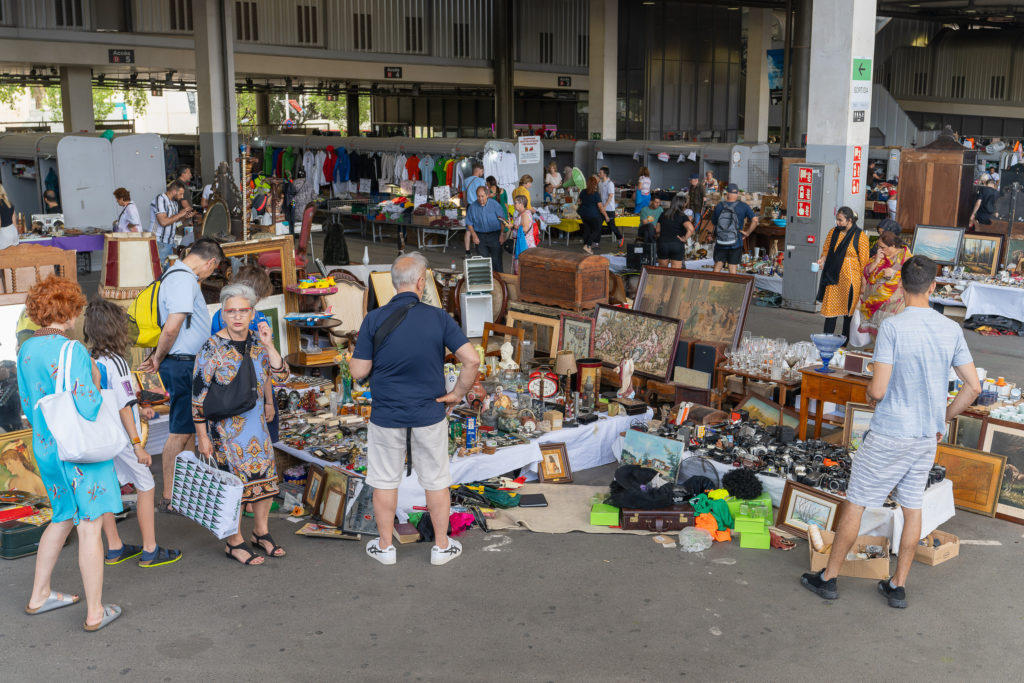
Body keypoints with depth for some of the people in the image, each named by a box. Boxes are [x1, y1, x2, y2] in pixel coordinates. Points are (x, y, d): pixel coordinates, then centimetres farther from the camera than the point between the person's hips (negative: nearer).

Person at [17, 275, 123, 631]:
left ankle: (39, 595, 33)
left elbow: (27, 404, 13)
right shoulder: (71, 351, -20)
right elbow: (88, 408, -23)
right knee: (90, 527, 1)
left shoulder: (26, 350, 4)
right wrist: (97, 386, -4)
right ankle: (95, 612, 9)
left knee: (63, 518, 24)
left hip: (45, 447, 8)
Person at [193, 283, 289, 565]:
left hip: (256, 422, 6)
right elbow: (199, 395, -13)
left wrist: (269, 345, -13)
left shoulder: (257, 342, 1)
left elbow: (281, 375, -1)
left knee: (265, 475, 11)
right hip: (225, 427, -6)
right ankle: (235, 542, 16)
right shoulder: (212, 348, -15)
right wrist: (202, 436, -13)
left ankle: (261, 531, 31)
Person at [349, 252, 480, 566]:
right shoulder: (439, 318, -10)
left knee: (385, 482, 15)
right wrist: (457, 394, -2)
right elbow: (472, 360, -16)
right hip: (429, 414, 0)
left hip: (386, 416, 0)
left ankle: (385, 547, 27)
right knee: (436, 481, 15)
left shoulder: (374, 319, -11)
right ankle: (442, 546, 25)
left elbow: (358, 372, -10)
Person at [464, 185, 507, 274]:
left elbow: (503, 220, -1)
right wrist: (474, 235, -3)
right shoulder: (472, 207, 2)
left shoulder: (494, 204, -3)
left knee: (496, 259, -3)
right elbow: (469, 223, 8)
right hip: (480, 237, 2)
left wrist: (502, 235, -6)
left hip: (494, 235, -2)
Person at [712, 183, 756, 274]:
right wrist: (747, 232, -1)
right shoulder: (744, 206, -9)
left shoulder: (719, 206, -6)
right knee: (733, 268, 8)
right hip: (736, 243, -1)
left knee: (718, 265, 10)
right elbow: (755, 221, -11)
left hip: (720, 243, 1)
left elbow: (713, 222, 4)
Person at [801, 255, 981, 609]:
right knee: (912, 506, 15)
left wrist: (869, 392, 5)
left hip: (889, 434, -5)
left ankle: (828, 577, 16)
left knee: (854, 503, 6)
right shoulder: (952, 330, 0)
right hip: (927, 437, 5)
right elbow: (973, 386, 3)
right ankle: (898, 586, 23)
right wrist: (942, 419, 15)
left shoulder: (892, 327, -16)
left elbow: (877, 390, -19)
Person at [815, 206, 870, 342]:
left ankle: (843, 345, 13)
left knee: (848, 312, 5)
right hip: (833, 278, 4)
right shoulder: (833, 232, 8)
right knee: (830, 310, 4)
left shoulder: (860, 236, -6)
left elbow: (864, 261, -4)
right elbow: (826, 250, 18)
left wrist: (863, 283, -6)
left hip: (850, 280, -4)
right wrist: (822, 259, -5)